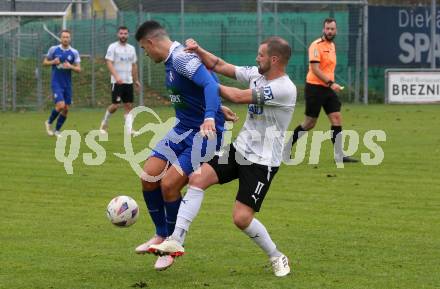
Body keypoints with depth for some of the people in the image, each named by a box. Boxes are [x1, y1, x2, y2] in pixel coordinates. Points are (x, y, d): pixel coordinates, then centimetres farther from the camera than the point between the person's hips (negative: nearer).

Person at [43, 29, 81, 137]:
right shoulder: (53, 49, -2)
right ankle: (49, 123, 8)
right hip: (56, 83, -3)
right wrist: (53, 62, -12)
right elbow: (45, 62, 8)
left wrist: (70, 66, -17)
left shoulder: (74, 52, 2)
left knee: (66, 109, 2)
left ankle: (57, 130, 18)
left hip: (67, 84, 3)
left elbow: (78, 69, 3)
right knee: (60, 105, -18)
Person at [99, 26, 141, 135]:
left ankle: (129, 129, -1)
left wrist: (136, 80, 19)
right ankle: (104, 123, 13)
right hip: (117, 81, -6)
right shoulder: (113, 47, -5)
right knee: (115, 105, -9)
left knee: (129, 105, 1)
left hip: (128, 81, 6)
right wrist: (116, 76, -26)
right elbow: (109, 63, -13)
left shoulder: (131, 48, 13)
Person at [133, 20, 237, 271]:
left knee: (168, 184, -14)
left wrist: (210, 117, -46)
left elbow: (210, 84, -33)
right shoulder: (171, 60, 11)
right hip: (183, 128, 10)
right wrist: (218, 107, 35)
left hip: (205, 132, -10)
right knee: (149, 178, 2)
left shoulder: (182, 57, -20)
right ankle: (161, 236, 20)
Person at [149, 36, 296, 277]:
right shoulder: (257, 74, 4)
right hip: (239, 149, 8)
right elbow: (221, 66, 9)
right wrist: (198, 50, -7)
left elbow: (238, 97, -21)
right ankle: (176, 241, -8)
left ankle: (277, 258, 12)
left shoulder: (284, 89, -22)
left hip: (262, 162, -8)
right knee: (197, 178, -8)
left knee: (242, 218, -12)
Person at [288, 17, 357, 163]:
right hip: (315, 88, -7)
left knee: (337, 118, -3)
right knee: (310, 123, -1)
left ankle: (339, 156, -2)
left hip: (328, 89, 7)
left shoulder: (332, 46, 13)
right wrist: (330, 83, -26)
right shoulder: (317, 45, -13)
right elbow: (315, 69, -21)